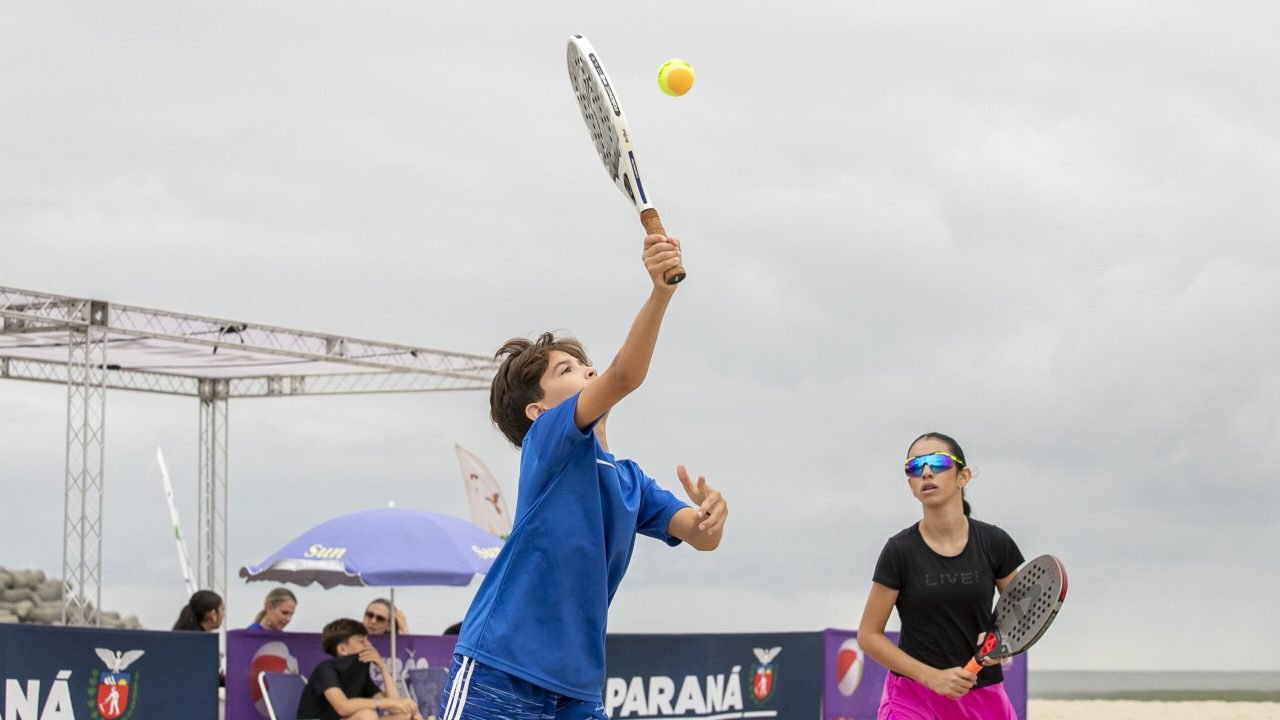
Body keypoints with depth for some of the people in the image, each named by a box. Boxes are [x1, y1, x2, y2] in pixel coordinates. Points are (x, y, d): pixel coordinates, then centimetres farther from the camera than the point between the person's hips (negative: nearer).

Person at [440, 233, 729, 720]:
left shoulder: (629, 480, 16)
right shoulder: (548, 440, -4)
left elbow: (701, 537, 5)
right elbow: (623, 376, -21)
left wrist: (711, 512, -19)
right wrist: (660, 291, -34)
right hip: (497, 679, -7)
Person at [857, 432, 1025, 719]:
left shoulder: (994, 544, -2)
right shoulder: (900, 551, -7)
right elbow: (868, 636, -4)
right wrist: (932, 676, -15)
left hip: (983, 695, 3)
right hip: (912, 696, -2)